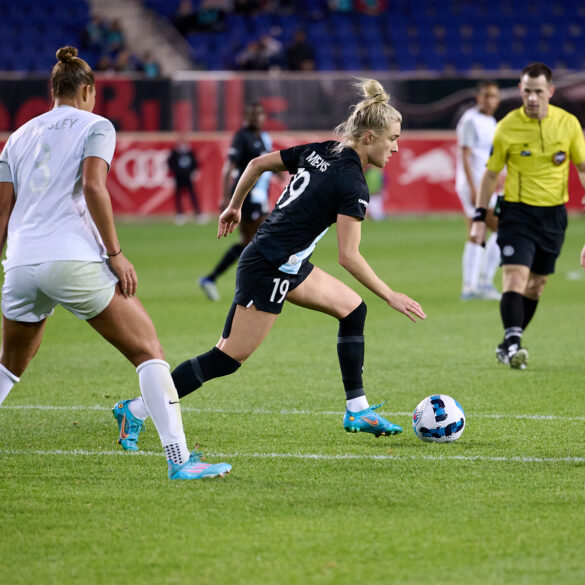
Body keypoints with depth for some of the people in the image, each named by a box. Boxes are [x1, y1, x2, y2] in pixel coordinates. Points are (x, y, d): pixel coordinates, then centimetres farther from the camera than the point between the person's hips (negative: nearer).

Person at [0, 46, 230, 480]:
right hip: (75, 261, -5)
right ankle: (179, 458, -10)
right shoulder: (95, 126, 5)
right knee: (148, 350, 1)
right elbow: (93, 187, -12)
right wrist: (116, 254, -8)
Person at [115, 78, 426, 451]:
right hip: (269, 269, -10)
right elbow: (349, 256, -22)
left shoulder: (320, 151, 6)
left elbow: (258, 163, 13)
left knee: (353, 309, 14)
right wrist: (391, 297, -15)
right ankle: (138, 409, -3)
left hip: (289, 266, 10)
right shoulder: (352, 185, -19)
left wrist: (235, 206, 25)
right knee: (230, 357, -6)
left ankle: (357, 411, 17)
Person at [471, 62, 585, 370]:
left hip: (553, 214, 3)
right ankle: (513, 342, -25)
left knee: (536, 284, 9)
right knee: (515, 277, -19)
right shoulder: (507, 127, -7)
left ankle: (509, 345, 21)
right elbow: (490, 173, 2)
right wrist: (479, 218, -1)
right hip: (517, 211, -3)